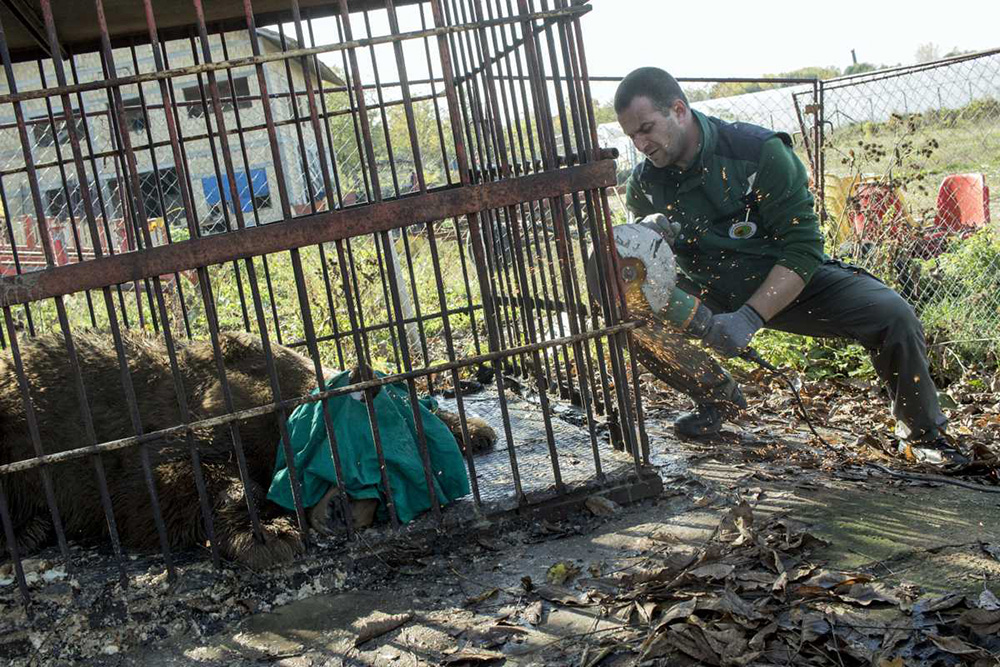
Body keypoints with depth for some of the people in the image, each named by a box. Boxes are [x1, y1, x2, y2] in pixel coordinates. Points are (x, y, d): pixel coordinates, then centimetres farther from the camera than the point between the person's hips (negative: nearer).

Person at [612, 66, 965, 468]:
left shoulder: (759, 152, -23)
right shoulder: (643, 183, -9)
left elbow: (803, 248, -25)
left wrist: (750, 317, -37)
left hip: (789, 280, -3)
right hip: (713, 291, 3)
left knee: (892, 316, -26)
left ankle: (923, 435, 1)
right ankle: (718, 397, 3)